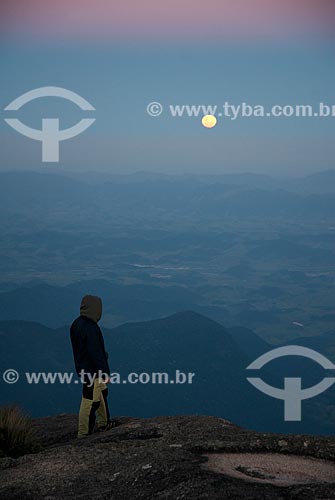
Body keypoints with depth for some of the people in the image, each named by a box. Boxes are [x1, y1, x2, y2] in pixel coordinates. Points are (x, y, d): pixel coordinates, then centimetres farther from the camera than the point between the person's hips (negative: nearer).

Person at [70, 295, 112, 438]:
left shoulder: (77, 324, 4)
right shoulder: (90, 328, -26)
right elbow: (96, 353, -24)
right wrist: (105, 372, -17)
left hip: (82, 367, 10)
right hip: (92, 371, -10)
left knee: (102, 393, 24)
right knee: (90, 401, -1)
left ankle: (104, 424, 38)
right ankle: (84, 434, 7)